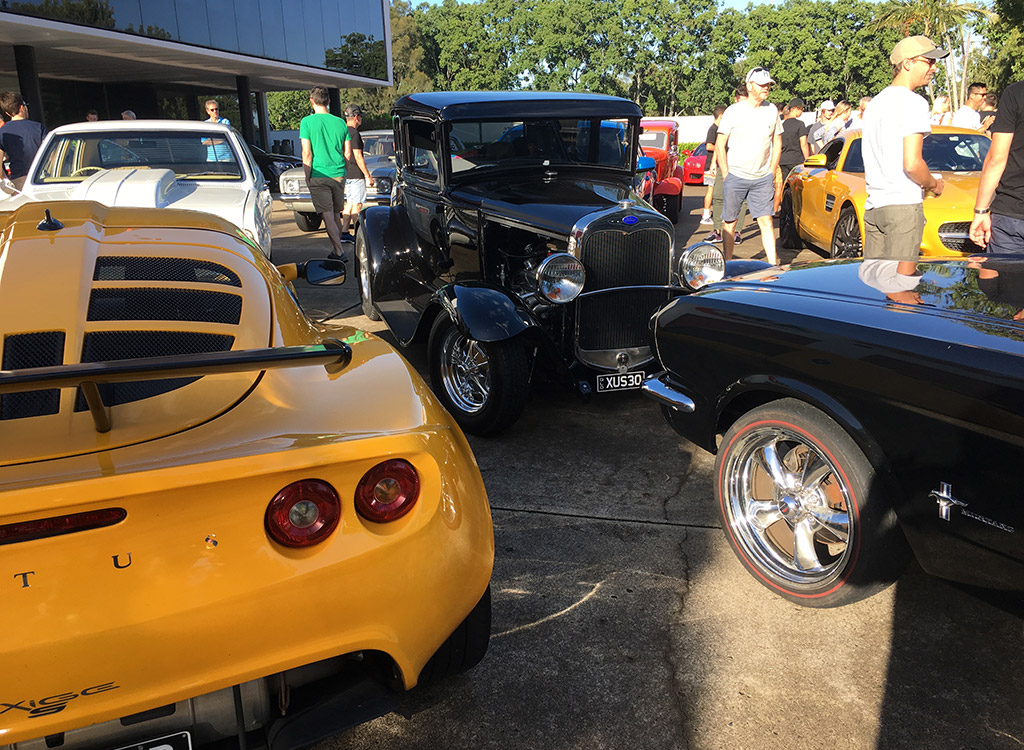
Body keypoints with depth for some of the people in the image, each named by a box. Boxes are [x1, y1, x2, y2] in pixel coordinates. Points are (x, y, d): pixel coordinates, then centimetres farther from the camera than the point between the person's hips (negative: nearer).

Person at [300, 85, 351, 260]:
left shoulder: (307, 122, -6)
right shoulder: (340, 122, 6)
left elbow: (307, 153, -10)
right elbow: (348, 154, 7)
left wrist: (307, 177, -3)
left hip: (319, 176, -4)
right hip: (339, 175, 4)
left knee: (328, 217, -3)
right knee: (336, 216, 13)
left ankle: (339, 251, -9)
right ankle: (337, 250, 19)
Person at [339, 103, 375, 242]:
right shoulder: (354, 133, -14)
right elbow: (358, 157, -17)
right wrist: (368, 176, -13)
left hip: (346, 174, 9)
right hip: (356, 175, -9)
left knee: (349, 203, 13)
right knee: (357, 205, -6)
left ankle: (344, 233, 12)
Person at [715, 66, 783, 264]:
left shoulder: (772, 110, 8)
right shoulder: (734, 111, -3)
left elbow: (777, 142, 17)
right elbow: (719, 144, -2)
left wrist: (773, 171, 9)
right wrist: (725, 174, -6)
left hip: (763, 179, 3)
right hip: (735, 177, -2)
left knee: (766, 222, -3)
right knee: (730, 222, 4)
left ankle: (773, 265, -3)